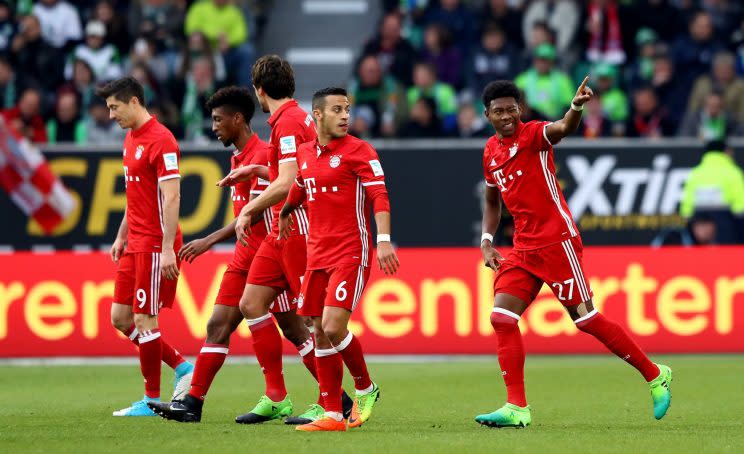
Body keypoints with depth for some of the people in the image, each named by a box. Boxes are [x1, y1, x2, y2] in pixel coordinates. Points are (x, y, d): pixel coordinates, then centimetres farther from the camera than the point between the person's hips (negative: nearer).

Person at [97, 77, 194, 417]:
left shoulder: (160, 141, -15)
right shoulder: (131, 139, 14)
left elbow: (171, 197, -19)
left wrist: (167, 249, -23)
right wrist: (121, 237, 21)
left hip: (155, 245, -10)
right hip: (135, 244, 10)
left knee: (144, 320, -5)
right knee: (120, 317, 10)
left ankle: (152, 401, 5)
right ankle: (182, 368, 18)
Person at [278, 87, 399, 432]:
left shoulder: (359, 151, -7)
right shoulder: (304, 153, 12)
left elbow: (379, 196, -15)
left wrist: (384, 240, -26)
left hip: (351, 254, -6)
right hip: (317, 255, 7)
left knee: (334, 327, -17)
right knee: (321, 334, 4)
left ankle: (365, 389, 8)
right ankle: (333, 414, 9)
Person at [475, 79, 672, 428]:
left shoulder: (533, 134, -8)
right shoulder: (491, 151, 12)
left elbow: (564, 128, -32)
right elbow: (492, 202, 26)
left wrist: (576, 107, -54)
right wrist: (486, 241, 11)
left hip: (556, 242, -7)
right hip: (523, 248, 7)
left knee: (585, 318, -5)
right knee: (501, 318, -7)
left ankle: (655, 376, 10)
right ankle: (517, 408, -4)